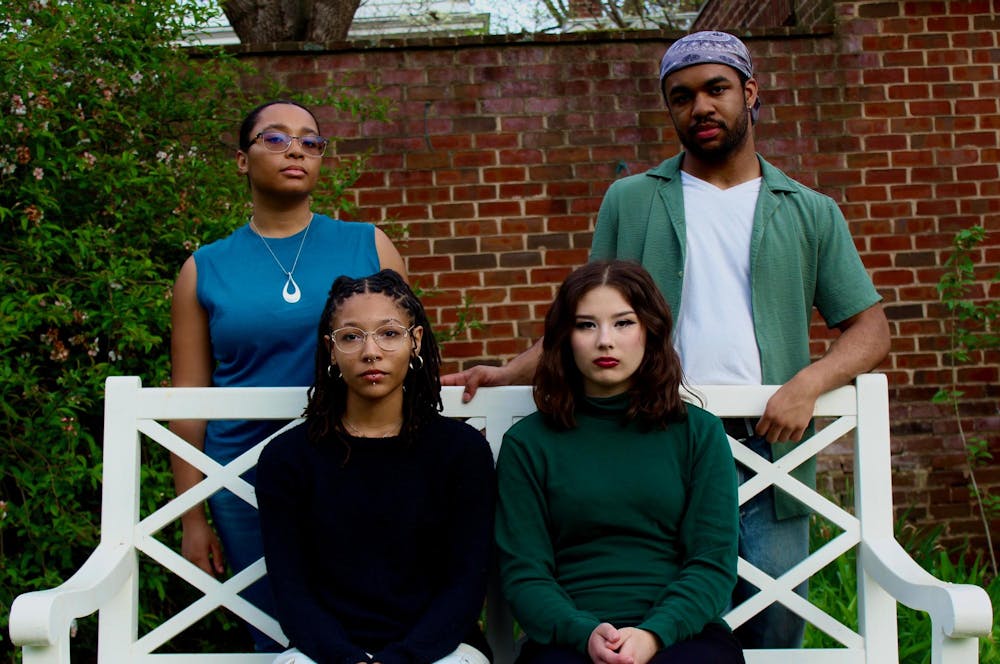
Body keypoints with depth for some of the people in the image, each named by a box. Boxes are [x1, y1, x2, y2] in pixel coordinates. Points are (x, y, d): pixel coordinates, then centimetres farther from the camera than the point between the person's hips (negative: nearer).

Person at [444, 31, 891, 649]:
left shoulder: (810, 213, 12)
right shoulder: (629, 201, 13)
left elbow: (870, 329, 9)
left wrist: (808, 382, -10)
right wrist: (507, 373, 1)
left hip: (767, 456, 1)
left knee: (774, 637, 5)